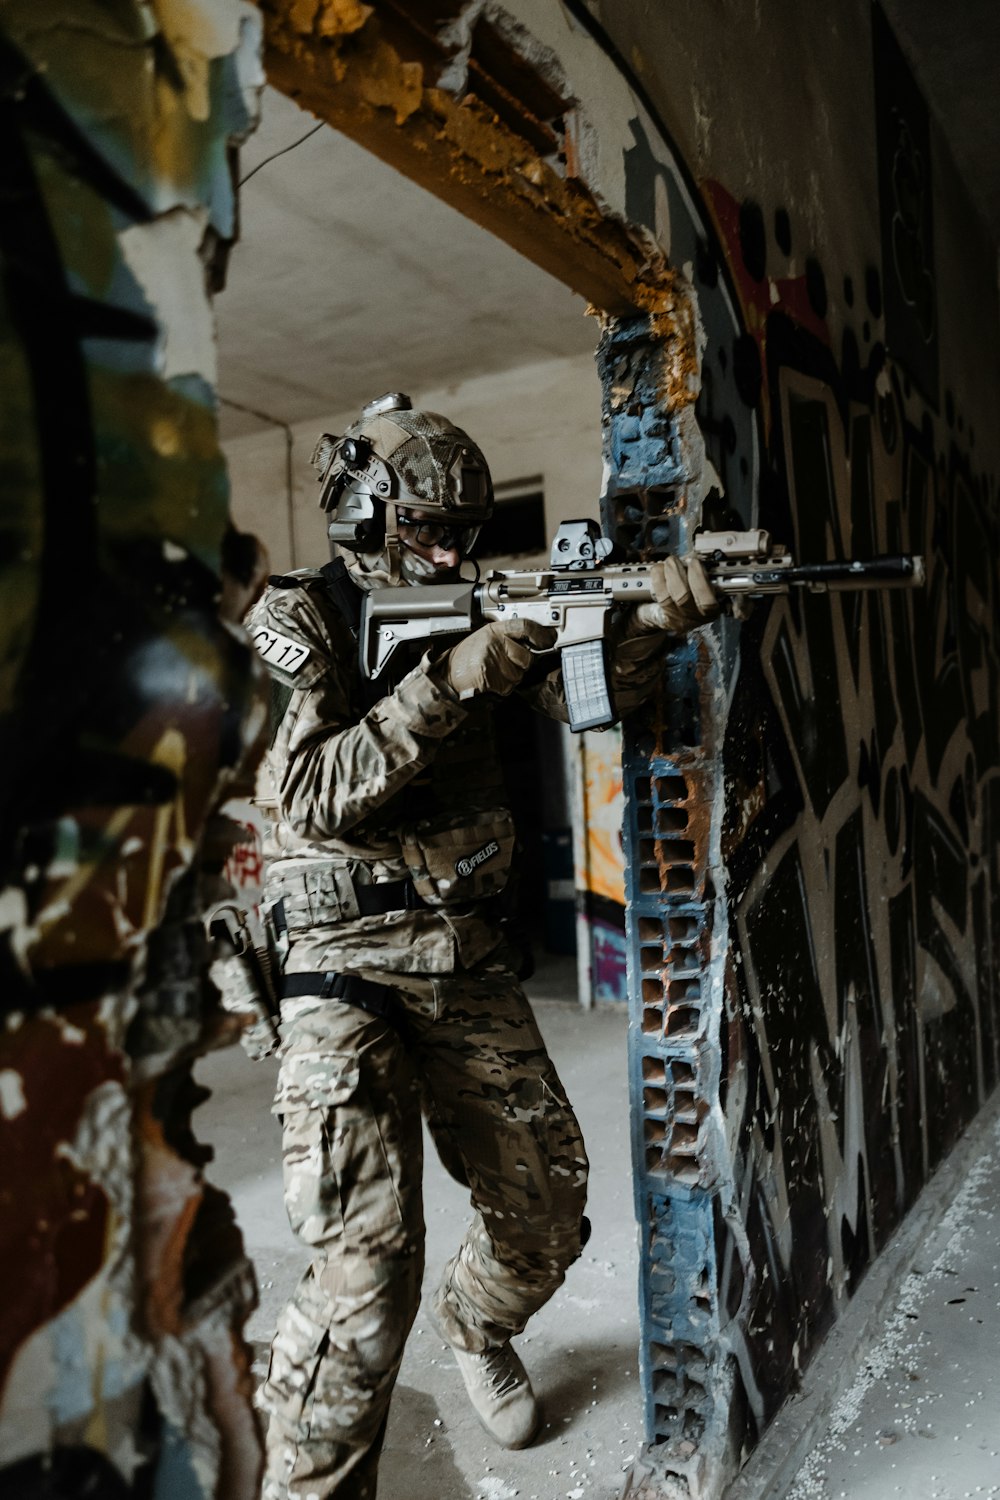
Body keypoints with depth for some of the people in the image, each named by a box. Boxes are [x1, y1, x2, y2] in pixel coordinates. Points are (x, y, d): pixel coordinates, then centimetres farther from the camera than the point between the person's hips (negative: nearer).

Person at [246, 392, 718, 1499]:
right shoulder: (294, 618, -6)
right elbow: (311, 795, -18)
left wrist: (648, 624, -21)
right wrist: (449, 682, -24)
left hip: (468, 962, 6)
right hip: (343, 966, -5)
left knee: (548, 1213, 15)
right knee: (367, 1277, -13)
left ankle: (476, 1328, 48)